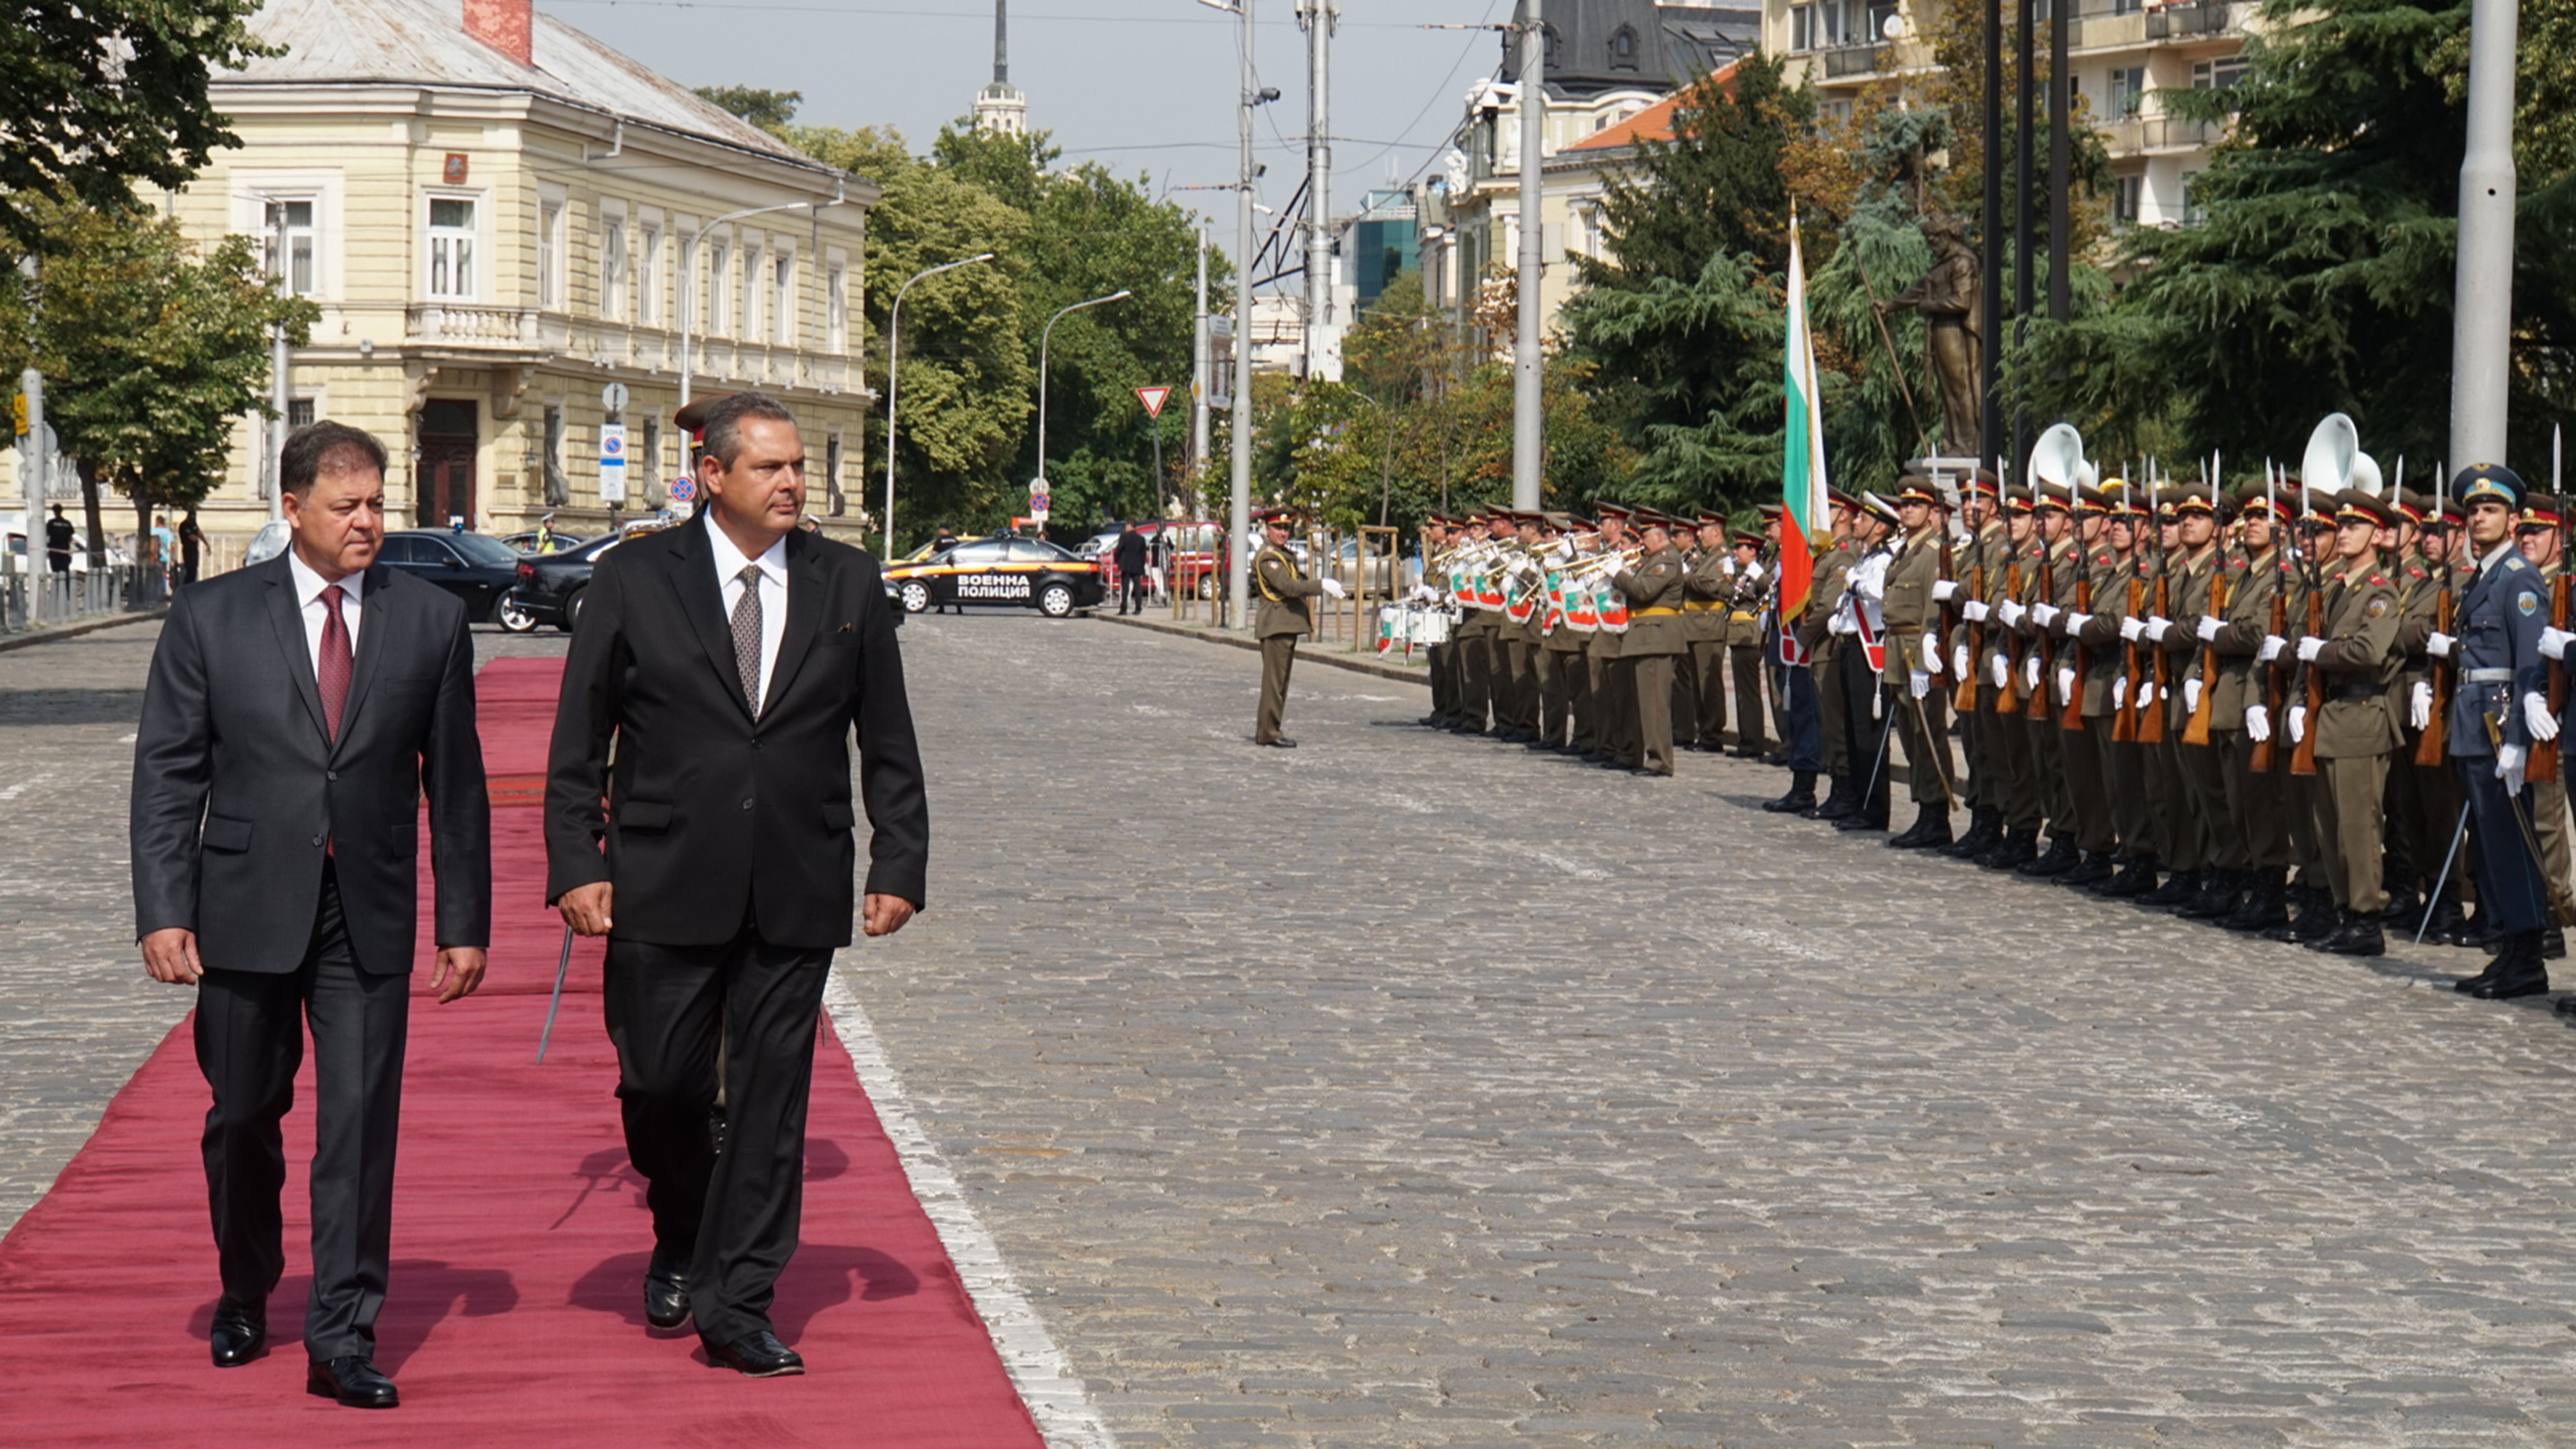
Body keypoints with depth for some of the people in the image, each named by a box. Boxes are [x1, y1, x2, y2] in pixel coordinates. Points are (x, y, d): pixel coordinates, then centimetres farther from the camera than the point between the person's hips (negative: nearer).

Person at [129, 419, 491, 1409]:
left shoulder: (431, 620, 4)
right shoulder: (210, 620, 1)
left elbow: (455, 782, 7)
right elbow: (167, 777, 1)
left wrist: (465, 921, 4)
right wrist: (162, 911, -8)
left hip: (370, 918, 0)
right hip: (247, 910, 0)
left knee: (360, 1125, -5)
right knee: (243, 1117, 12)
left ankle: (342, 1337, 0)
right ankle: (244, 1296, 34)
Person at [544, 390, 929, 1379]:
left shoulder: (847, 584, 6)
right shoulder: (634, 580, 0)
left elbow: (888, 743, 10)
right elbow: (579, 739, 2)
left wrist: (900, 865, 3)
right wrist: (575, 863, -6)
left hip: (797, 892, 2)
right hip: (666, 889, -1)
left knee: (770, 1101, 2)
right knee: (660, 1083, 2)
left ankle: (736, 1305, 9)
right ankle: (679, 1244, 31)